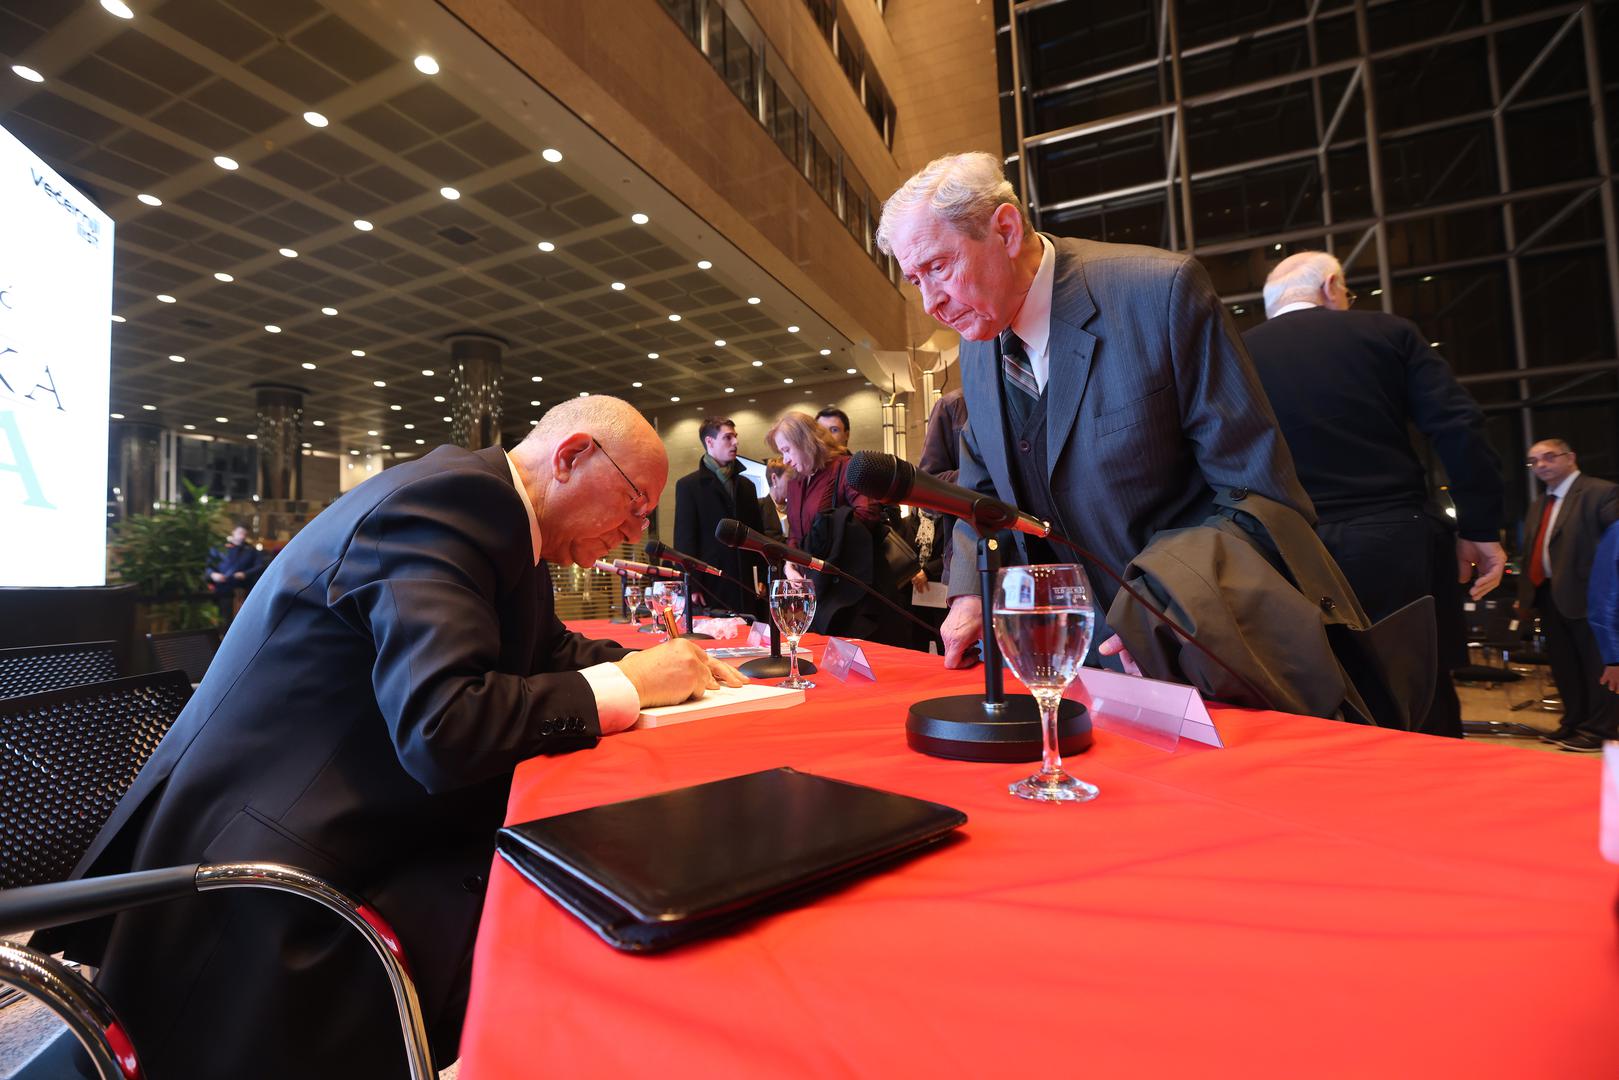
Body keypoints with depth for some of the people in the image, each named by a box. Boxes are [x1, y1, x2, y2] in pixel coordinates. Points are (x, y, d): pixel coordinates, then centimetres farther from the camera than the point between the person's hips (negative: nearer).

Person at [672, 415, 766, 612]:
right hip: (710, 586, -4)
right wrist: (691, 586, -10)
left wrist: (762, 579, 9)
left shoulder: (746, 485, 16)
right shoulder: (688, 485, 1)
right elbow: (684, 539, -4)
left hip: (744, 587, 5)